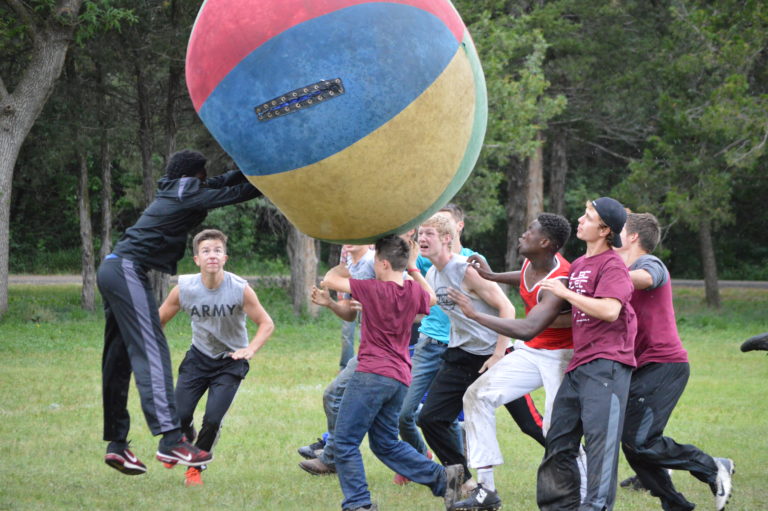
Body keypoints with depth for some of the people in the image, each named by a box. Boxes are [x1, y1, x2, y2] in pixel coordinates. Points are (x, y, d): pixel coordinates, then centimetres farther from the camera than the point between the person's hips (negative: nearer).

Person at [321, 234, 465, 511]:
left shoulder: (373, 289, -10)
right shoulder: (415, 291, 6)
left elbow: (330, 280, -1)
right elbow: (431, 298, 32)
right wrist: (413, 269, 27)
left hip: (371, 374, -7)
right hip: (400, 379, 7)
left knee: (345, 441, -1)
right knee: (385, 444, 18)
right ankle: (442, 478, 8)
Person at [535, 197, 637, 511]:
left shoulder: (613, 266, -8)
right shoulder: (578, 265, 20)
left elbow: (609, 310, -23)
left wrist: (565, 293, -15)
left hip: (606, 364, -10)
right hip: (578, 364, 10)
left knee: (599, 435, -18)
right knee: (559, 438, 11)